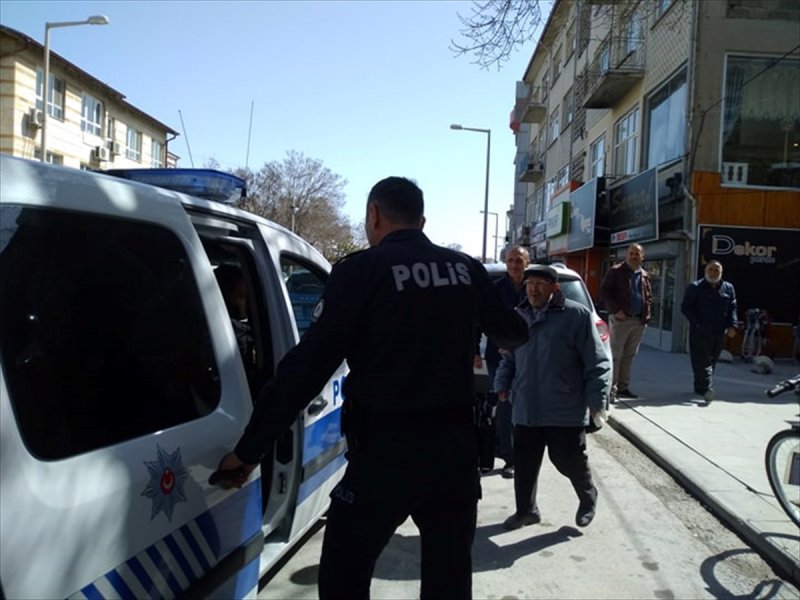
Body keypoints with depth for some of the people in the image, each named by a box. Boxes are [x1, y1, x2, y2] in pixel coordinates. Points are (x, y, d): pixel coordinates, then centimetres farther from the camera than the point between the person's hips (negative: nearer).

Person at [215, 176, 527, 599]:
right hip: (454, 443, 5)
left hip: (385, 449, -5)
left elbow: (307, 366, -13)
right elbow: (515, 335, 21)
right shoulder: (466, 269, 5)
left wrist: (250, 448, -6)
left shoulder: (362, 270, -10)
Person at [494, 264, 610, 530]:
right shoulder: (519, 317, 9)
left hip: (566, 411, -5)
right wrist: (502, 385, 7)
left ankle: (588, 498, 36)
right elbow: (509, 358, 19)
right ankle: (526, 510, 28)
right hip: (526, 409, 5)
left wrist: (595, 399, -12)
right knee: (524, 464, 9)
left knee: (569, 460, 6)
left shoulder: (577, 315, -9)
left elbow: (597, 362, -8)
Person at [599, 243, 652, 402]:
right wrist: (616, 310, -15)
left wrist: (646, 313, 7)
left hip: (639, 321, 6)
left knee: (629, 356, 10)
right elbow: (604, 292, -6)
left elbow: (649, 296, 23)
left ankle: (623, 387, 18)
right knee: (615, 355, -5)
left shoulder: (644, 275, 15)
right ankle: (611, 389, -3)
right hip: (620, 319, -6)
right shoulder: (616, 271, -2)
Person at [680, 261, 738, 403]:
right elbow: (685, 307, -3)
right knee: (703, 361, -11)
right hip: (699, 332, -5)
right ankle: (707, 389, -18)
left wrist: (732, 326, -3)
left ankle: (699, 387, 23)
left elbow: (732, 309, 12)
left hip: (719, 333, 5)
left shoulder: (728, 288, 12)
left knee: (711, 362, 11)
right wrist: (697, 324, -14)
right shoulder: (695, 287, -1)